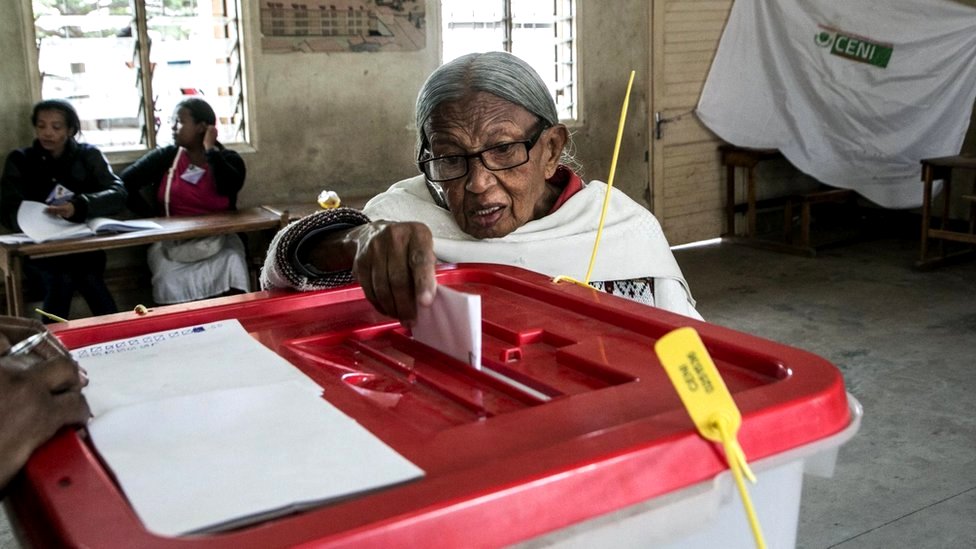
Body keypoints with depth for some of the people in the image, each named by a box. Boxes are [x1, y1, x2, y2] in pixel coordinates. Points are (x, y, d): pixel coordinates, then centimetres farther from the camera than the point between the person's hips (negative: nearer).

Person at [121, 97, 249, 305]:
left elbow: (229, 187, -16)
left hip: (219, 241, 0)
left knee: (232, 269, -28)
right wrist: (153, 218, -3)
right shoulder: (165, 157, 8)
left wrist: (210, 149, -6)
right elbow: (124, 183, 3)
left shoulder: (229, 160, 7)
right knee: (173, 283, -25)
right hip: (173, 242, 1)